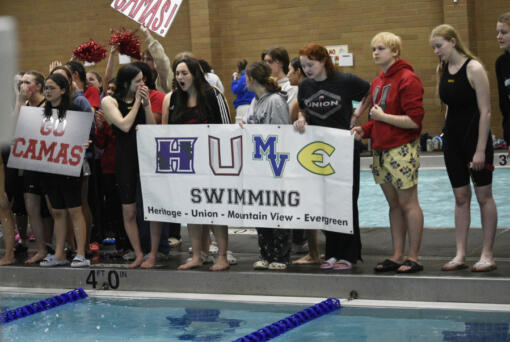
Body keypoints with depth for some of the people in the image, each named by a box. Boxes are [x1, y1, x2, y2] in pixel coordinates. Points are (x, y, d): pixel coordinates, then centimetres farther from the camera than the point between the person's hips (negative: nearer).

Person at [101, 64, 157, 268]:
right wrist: (137, 102, -6)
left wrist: (146, 104, -6)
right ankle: (139, 255, 14)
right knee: (128, 211, 3)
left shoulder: (142, 99, 10)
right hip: (125, 157, -2)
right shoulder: (109, 101, 1)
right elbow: (124, 125, -13)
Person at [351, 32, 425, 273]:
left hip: (402, 149, -8)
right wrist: (364, 130, 6)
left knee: (408, 203, -2)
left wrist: (382, 116, -14)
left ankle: (414, 258, 4)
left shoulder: (407, 79, -12)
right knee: (394, 204, 12)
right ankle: (397, 256, 17)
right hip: (381, 149, 8)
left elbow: (415, 120, -17)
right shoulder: (378, 82, 15)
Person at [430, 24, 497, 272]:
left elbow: (485, 111, -14)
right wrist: (448, 135, 12)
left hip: (475, 135, -6)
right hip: (453, 138, 6)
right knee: (460, 197, 8)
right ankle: (460, 255, 11)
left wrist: (480, 149, -18)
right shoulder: (442, 70, 7)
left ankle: (487, 255, 6)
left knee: (483, 196, 1)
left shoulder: (473, 68, -13)